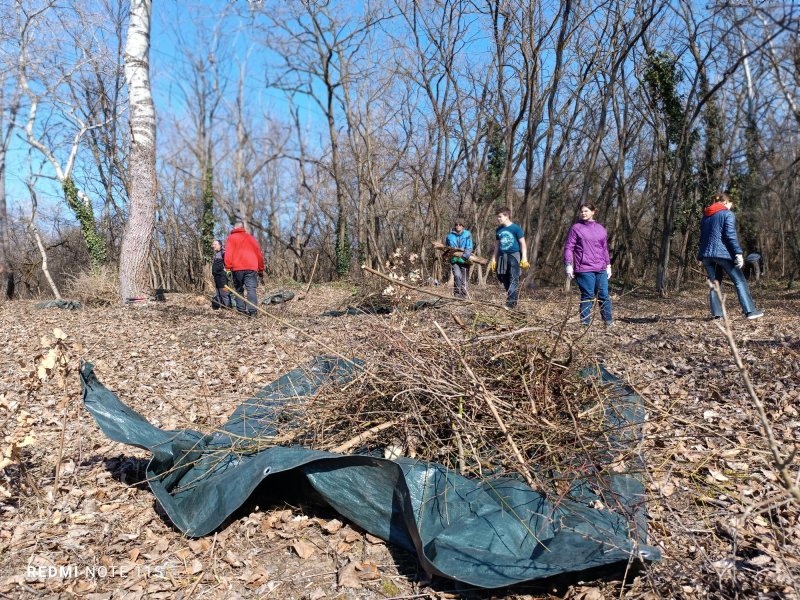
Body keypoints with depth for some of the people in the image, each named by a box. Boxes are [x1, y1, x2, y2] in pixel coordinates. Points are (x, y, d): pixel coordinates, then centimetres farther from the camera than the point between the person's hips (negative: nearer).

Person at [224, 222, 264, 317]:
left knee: (239, 290, 12)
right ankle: (252, 311, -20)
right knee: (251, 290, -6)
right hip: (252, 268, 2)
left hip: (237, 268, -1)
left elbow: (228, 253, -4)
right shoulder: (251, 238, 19)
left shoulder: (231, 238, 9)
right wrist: (261, 269, 21)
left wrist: (227, 267, -6)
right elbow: (259, 254, 17)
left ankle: (241, 310, 6)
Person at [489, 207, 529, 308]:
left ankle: (510, 303, -13)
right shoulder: (498, 230, 12)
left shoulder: (516, 228, -4)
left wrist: (524, 258, -9)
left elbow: (523, 243, -3)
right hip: (502, 256, 6)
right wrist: (494, 259, 17)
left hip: (514, 255, -6)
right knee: (503, 278, 7)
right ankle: (514, 298, 18)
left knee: (513, 279, -9)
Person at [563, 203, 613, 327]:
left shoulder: (601, 229, 14)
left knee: (604, 295, 5)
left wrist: (608, 266, 17)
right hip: (584, 269, -4)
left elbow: (605, 249, 20)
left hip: (601, 269, 4)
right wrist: (568, 265, -9)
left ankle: (608, 322, 15)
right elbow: (568, 247, -2)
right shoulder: (576, 228, 1)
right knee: (587, 296, -2)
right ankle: (585, 322, 7)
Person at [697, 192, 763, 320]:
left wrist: (701, 257, 23)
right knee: (739, 281, 1)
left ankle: (717, 313, 5)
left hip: (706, 254, 6)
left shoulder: (705, 216, 18)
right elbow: (730, 235, -13)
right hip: (722, 253, -6)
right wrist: (738, 253, -16)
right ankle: (750, 311, -3)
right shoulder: (727, 214, -1)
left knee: (714, 283, 11)